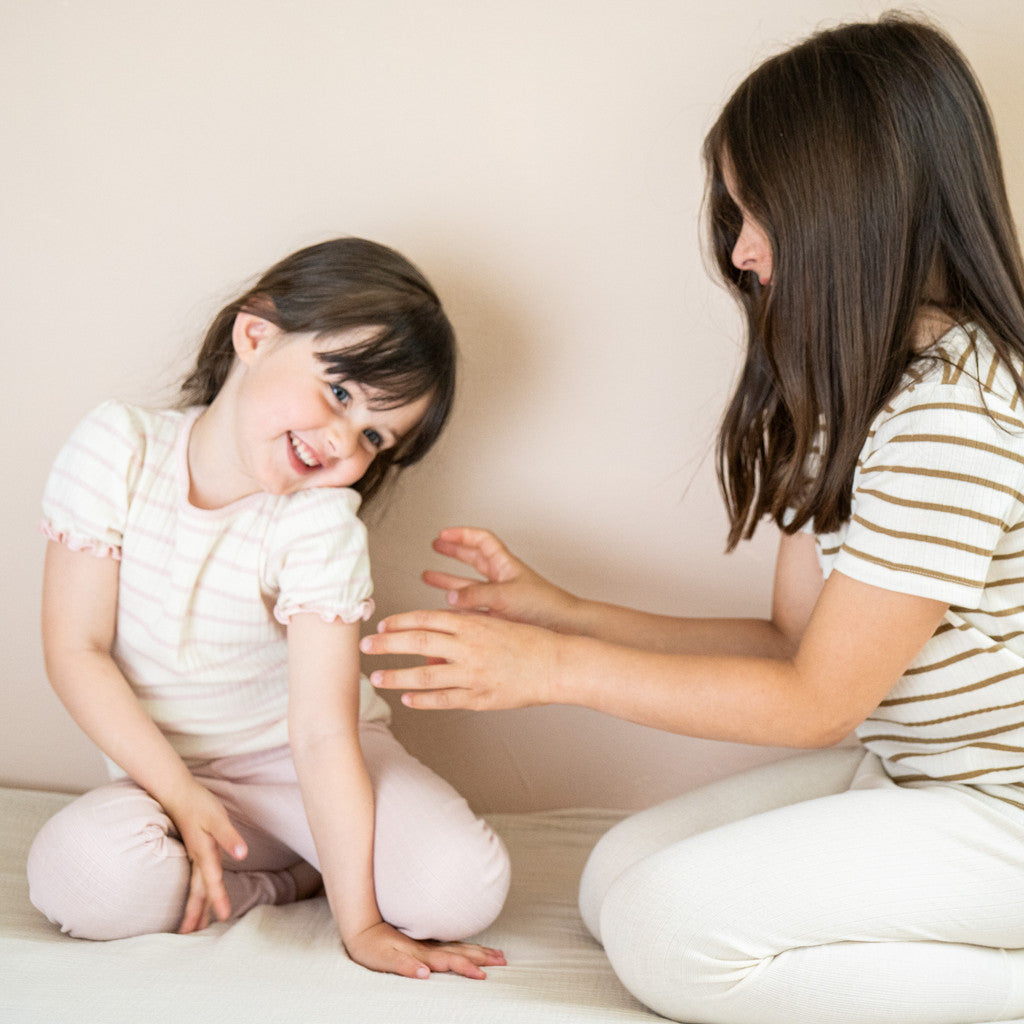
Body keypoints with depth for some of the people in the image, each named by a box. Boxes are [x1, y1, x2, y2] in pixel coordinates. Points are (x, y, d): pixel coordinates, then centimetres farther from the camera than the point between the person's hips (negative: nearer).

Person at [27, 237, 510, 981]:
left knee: (462, 887, -26)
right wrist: (181, 796, -18)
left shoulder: (320, 522, -17)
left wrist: (360, 923, -25)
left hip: (292, 762, -1)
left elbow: (323, 733, -22)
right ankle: (289, 878, -6)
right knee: (83, 876, -32)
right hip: (172, 769, 2)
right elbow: (76, 649, -12)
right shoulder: (118, 448, -15)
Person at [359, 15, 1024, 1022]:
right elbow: (795, 641, 7)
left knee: (664, 930, -18)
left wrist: (557, 665, -19)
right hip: (898, 772, 10)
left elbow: (817, 700, -20)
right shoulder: (855, 390, 9)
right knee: (617, 879, 3)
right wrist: (558, 611, 2)